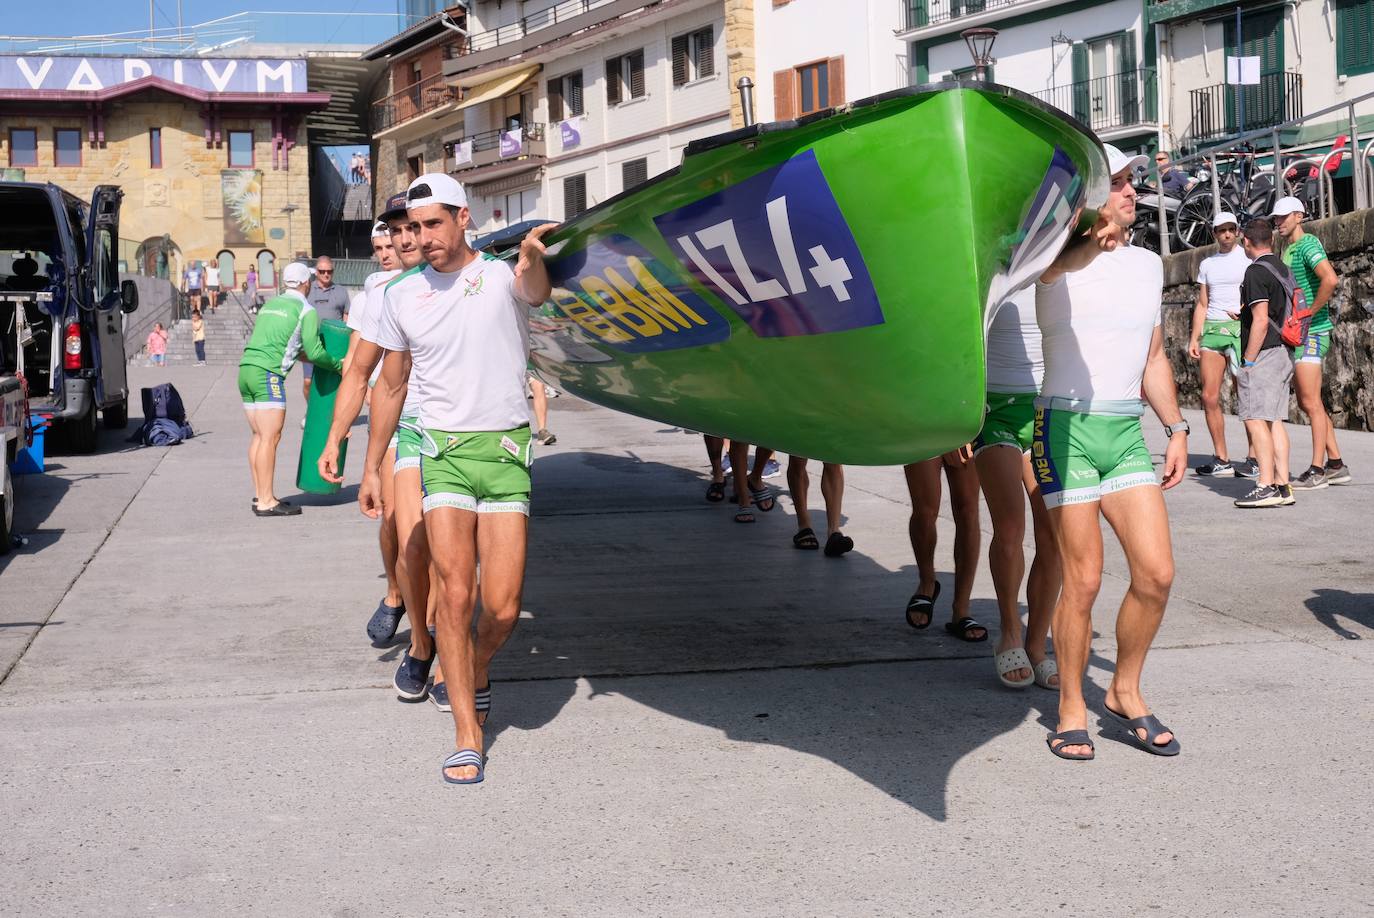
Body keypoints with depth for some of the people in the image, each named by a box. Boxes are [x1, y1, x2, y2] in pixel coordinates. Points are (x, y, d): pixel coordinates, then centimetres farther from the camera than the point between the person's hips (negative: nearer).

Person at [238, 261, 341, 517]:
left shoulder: (270, 304, 20)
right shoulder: (306, 311, -1)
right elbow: (314, 352, -7)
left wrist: (298, 352, 38)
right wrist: (337, 364, 9)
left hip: (245, 370, 8)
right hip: (268, 374, -8)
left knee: (259, 436, 12)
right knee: (270, 437, -7)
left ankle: (260, 496, 15)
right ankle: (266, 502, -9)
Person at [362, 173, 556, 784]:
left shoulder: (503, 274, -2)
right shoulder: (402, 295, 8)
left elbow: (537, 290, -28)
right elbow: (389, 385, 19)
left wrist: (533, 255, -52)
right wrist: (371, 468, 19)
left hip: (506, 451, -2)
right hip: (443, 452, 2)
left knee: (502, 608, -5)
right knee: (455, 593, -9)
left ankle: (479, 666, 30)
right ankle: (468, 736, 1)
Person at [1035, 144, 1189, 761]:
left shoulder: (1148, 264, 15)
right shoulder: (1058, 262, -3)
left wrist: (1176, 427, 15)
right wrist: (1096, 235, -21)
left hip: (1127, 433, 5)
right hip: (1067, 429, -5)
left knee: (1157, 573, -3)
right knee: (1083, 581, -5)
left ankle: (1125, 693, 18)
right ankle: (1071, 709, 11)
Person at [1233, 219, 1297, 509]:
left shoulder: (1256, 272, -12)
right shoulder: (1284, 270, 15)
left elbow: (1261, 320, -19)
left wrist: (1248, 360, -15)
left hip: (1263, 354, -9)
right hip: (1285, 354, 9)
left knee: (1256, 419, -9)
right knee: (1274, 421, 10)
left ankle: (1266, 486, -14)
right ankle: (1283, 486, 9)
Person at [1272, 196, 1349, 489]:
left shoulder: (1307, 244, -12)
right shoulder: (1287, 249, 18)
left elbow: (1330, 279, -28)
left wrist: (1310, 313, -21)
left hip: (1311, 332, -10)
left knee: (1311, 403, -8)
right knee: (1307, 403, 12)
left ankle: (1317, 470, -4)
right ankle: (1336, 465, 17)